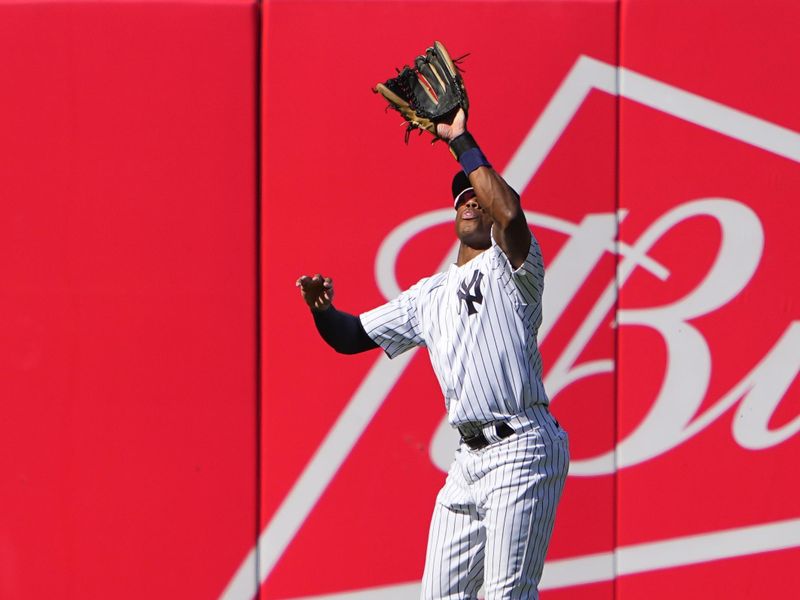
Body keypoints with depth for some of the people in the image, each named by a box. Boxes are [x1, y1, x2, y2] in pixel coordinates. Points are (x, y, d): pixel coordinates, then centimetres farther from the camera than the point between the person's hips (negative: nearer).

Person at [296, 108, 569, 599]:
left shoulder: (510, 267, 2)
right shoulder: (429, 296, 22)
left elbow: (512, 213, -21)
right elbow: (353, 337, 24)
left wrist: (462, 143, -13)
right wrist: (324, 311, 1)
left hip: (522, 451, -7)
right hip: (468, 461, 8)